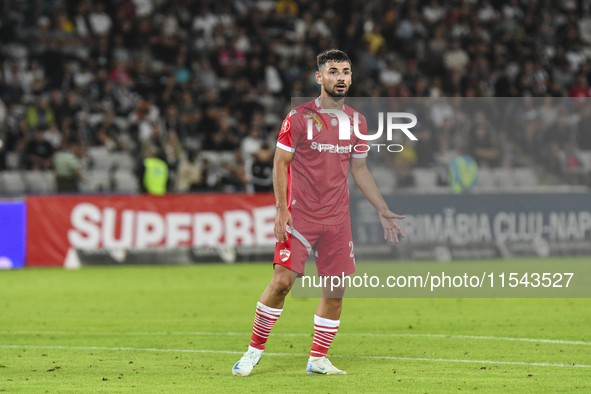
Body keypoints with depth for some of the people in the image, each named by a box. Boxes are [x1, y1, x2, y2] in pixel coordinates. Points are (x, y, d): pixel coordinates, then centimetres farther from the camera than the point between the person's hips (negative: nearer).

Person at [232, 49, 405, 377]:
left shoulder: (356, 122, 9)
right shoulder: (299, 117, -5)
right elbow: (281, 163, -3)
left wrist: (383, 211, 15)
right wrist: (282, 209, -12)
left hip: (337, 219, 5)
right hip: (299, 214, -4)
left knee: (336, 288, 0)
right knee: (281, 280, -13)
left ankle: (318, 359, 12)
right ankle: (255, 349, 1)